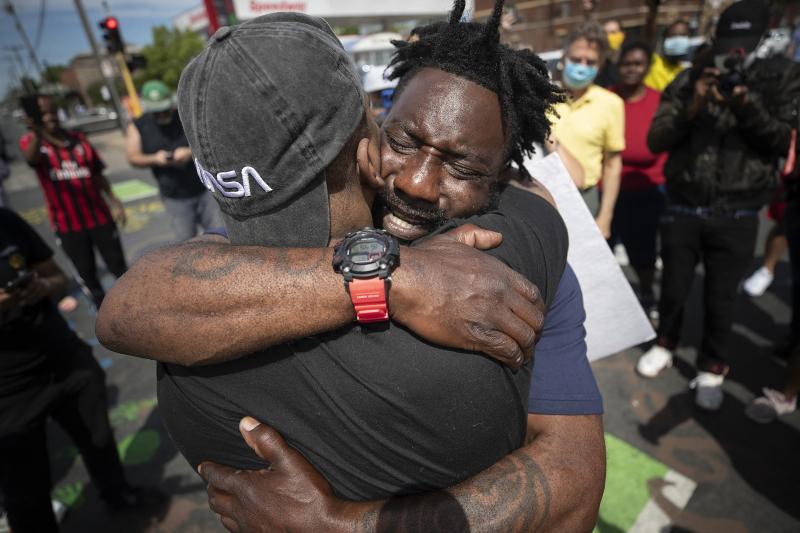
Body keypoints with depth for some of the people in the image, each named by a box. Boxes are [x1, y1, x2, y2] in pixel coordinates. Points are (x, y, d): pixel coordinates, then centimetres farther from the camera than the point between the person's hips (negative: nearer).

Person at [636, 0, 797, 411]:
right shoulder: (690, 80, 3)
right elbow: (656, 140, -3)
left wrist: (747, 105, -17)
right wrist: (692, 108, -19)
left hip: (736, 218, 0)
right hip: (683, 210, 0)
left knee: (721, 300, 8)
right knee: (673, 289, 12)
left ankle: (711, 370, 27)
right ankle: (664, 345, 36)